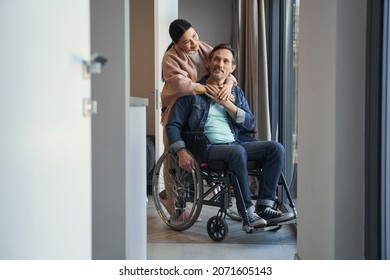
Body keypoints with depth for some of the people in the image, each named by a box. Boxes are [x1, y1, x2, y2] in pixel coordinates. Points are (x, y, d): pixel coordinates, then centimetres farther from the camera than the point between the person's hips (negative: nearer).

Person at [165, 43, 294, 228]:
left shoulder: (236, 93, 20)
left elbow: (249, 123, 8)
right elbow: (173, 125, 2)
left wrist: (226, 103, -5)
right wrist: (182, 152, -15)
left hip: (237, 143, 5)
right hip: (207, 148, -5)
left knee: (276, 148, -16)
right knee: (237, 151, -36)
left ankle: (264, 207, -19)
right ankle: (247, 211, -27)